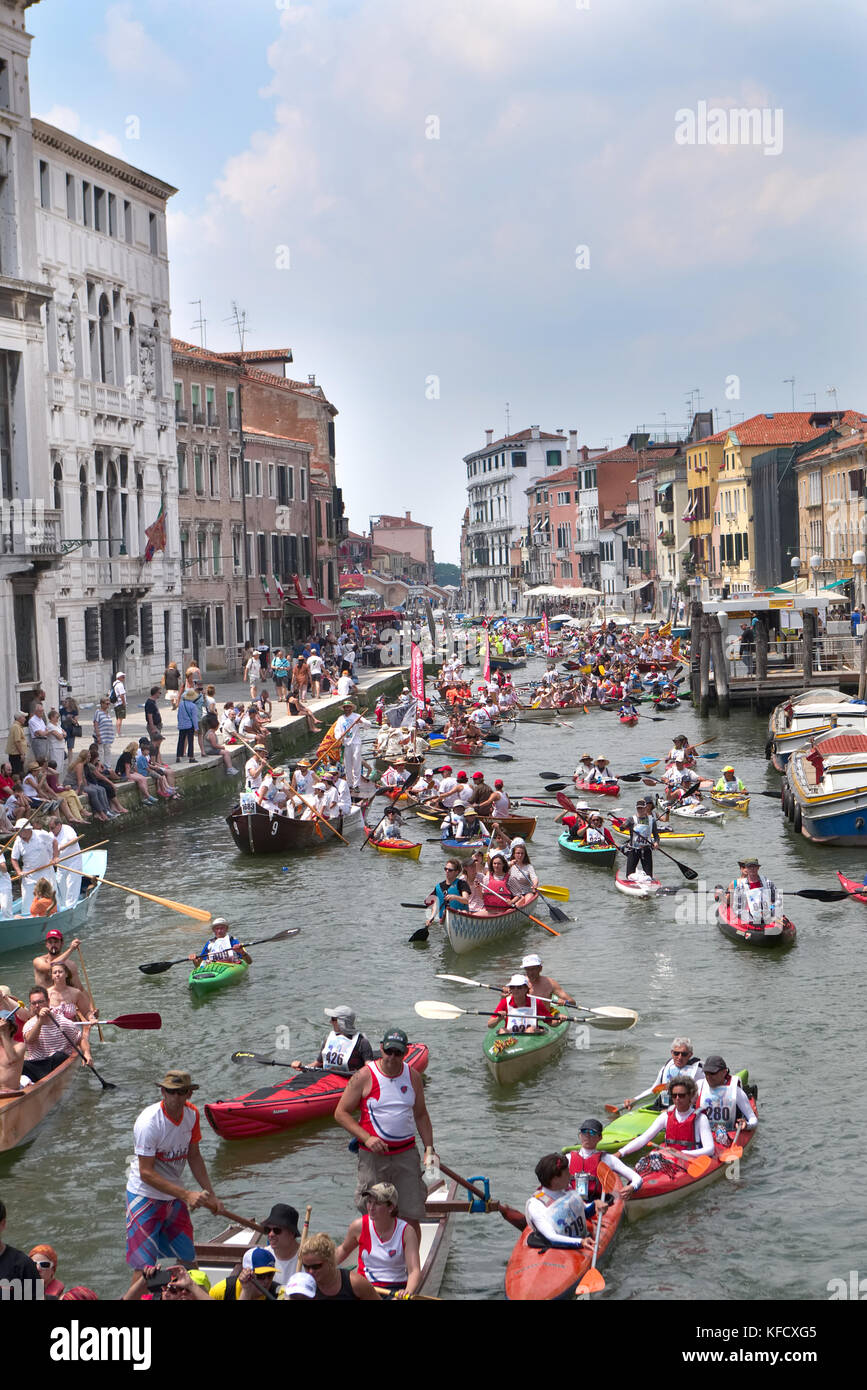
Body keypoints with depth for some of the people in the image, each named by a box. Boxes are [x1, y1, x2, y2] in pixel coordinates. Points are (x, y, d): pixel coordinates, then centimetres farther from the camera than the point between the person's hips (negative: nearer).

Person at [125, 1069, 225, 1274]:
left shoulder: (192, 1114, -3)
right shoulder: (149, 1122, -24)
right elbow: (146, 1173, -25)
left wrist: (210, 1195, 5)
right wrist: (186, 1195, -28)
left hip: (175, 1196, 6)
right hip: (145, 1195, -6)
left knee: (188, 1258, 11)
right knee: (145, 1267, -10)